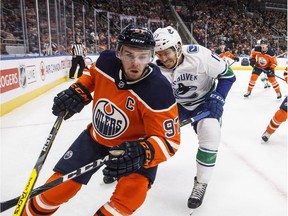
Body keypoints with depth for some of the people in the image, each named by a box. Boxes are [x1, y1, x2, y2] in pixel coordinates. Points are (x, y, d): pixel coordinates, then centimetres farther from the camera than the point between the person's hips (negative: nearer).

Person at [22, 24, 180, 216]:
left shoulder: (159, 92, -31)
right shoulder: (106, 61, -19)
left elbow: (169, 141, -28)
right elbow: (92, 73, 7)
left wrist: (142, 152, -46)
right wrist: (78, 91, -10)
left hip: (134, 145, -2)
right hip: (96, 137, 3)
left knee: (132, 193, -27)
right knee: (57, 189, 6)